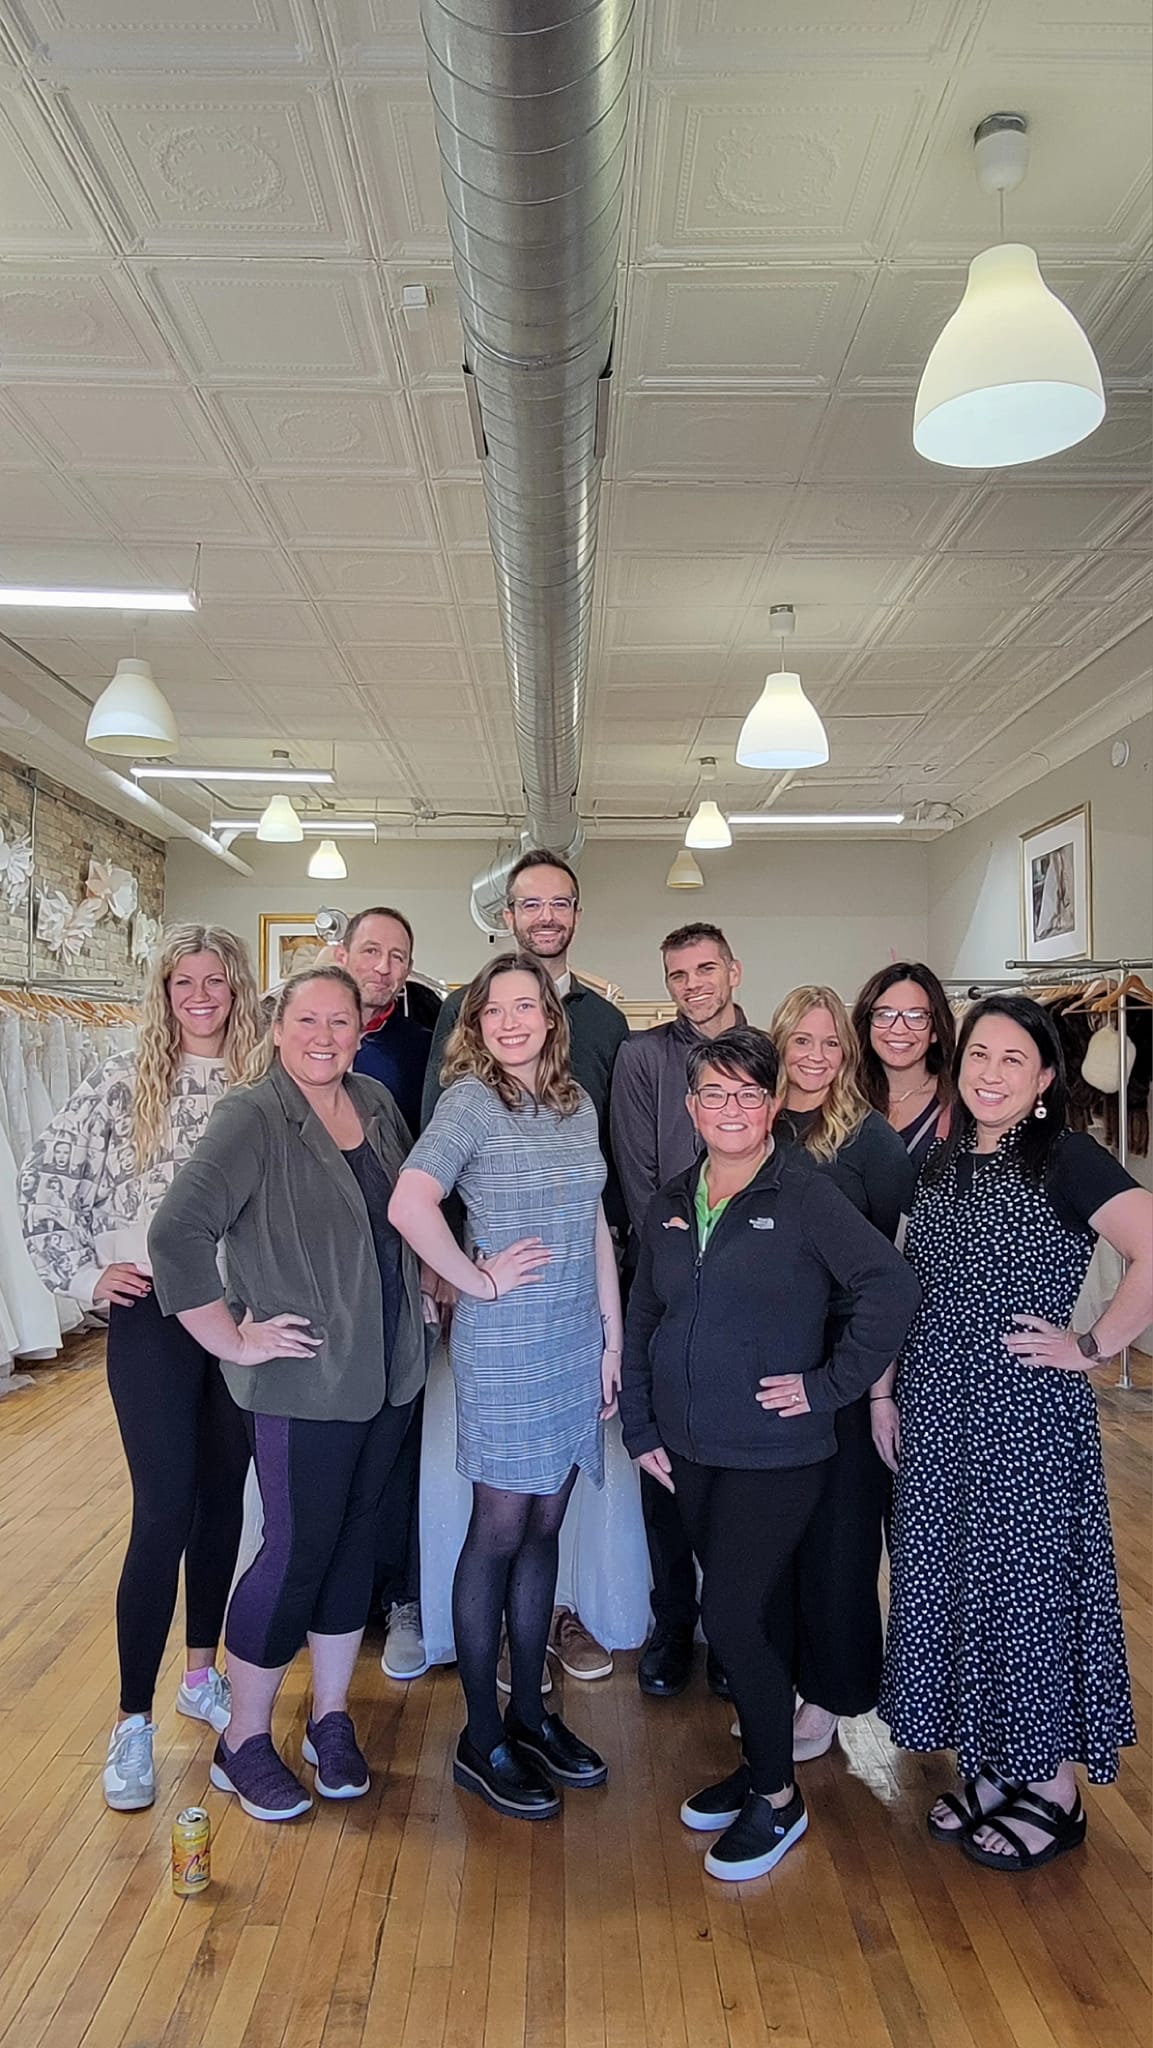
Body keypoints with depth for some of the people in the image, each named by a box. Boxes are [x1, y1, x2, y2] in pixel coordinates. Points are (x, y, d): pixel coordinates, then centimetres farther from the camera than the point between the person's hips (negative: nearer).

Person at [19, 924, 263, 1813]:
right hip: (154, 1316, -2)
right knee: (165, 1513, -2)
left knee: (221, 1498, 14)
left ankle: (203, 1672, 34)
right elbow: (47, 1181, 1)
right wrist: (84, 1273, -4)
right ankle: (134, 1720, 14)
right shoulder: (122, 1082, -3)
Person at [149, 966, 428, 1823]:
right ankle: (244, 1741, 25)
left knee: (355, 1539, 16)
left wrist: (441, 1283, 10)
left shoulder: (377, 1103, 5)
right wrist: (233, 1340, -18)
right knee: (298, 1550, 4)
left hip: (388, 1372, 6)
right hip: (306, 1382, -6)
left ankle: (332, 1717, 34)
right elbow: (178, 1232, -22)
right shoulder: (253, 1117, -15)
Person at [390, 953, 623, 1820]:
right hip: (506, 1341, -6)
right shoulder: (472, 1100, -11)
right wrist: (478, 1280, -15)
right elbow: (410, 1205, -25)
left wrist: (613, 1338, 10)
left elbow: (597, 1228, 11)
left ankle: (530, 1712, 32)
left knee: (544, 1527, 15)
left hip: (578, 1339, 6)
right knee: (500, 1532, 5)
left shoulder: (577, 1104, 8)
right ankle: (482, 1741, 21)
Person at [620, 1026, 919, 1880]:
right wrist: (643, 1427, 7)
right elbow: (642, 1321, 11)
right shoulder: (671, 1204, 5)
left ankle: (778, 1794, 17)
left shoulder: (805, 1195, -12)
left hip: (775, 1452, -5)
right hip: (692, 1449, 5)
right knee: (756, 1610, 18)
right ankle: (760, 1763, 36)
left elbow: (891, 1284, -19)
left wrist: (830, 1383, -16)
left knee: (732, 1614, -5)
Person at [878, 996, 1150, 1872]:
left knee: (1034, 1586, 6)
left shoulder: (1068, 1159, -11)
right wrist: (889, 1393, 10)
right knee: (955, 1584, 14)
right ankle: (994, 1766, 34)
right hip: (940, 1415, 7)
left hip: (1029, 1415, -6)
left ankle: (1054, 1792, 26)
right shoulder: (941, 1165, 8)